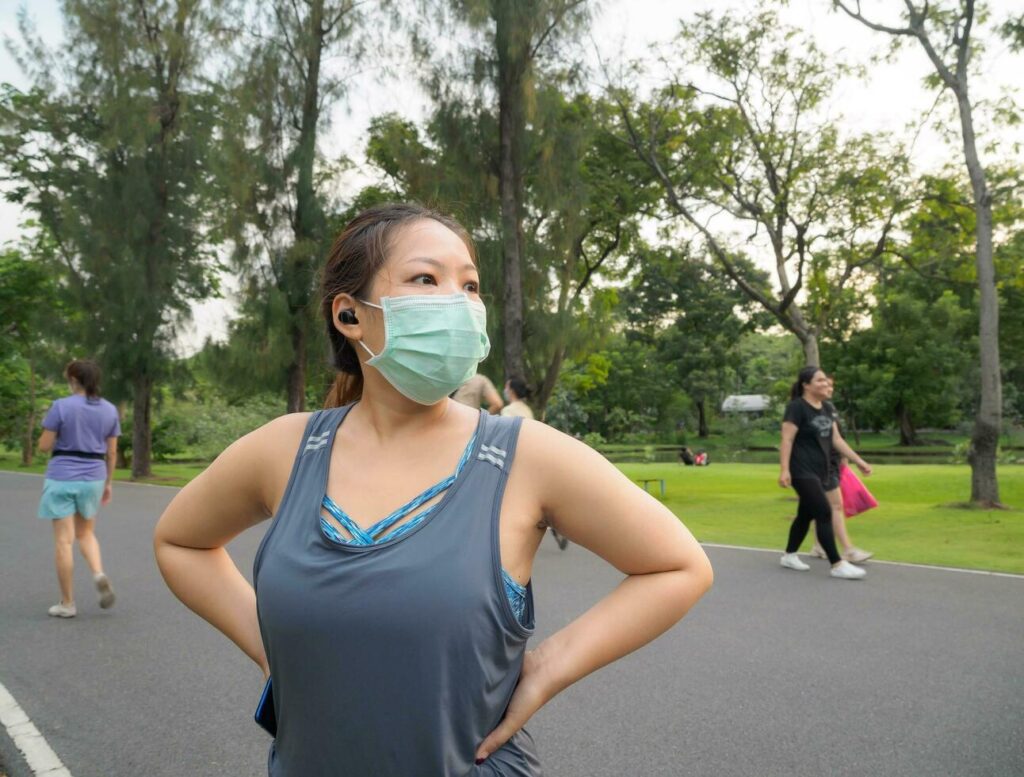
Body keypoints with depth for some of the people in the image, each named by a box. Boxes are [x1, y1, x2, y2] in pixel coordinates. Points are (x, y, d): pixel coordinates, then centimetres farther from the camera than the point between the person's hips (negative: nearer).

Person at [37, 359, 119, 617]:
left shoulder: (61, 406, -10)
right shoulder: (110, 410, 2)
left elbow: (44, 446, -8)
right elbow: (111, 452, 5)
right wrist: (108, 483, 14)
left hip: (61, 478, -4)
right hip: (92, 479, 4)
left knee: (64, 540, 3)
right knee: (85, 533, 22)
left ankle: (67, 603, 8)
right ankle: (99, 574, -5)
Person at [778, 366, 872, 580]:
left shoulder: (825, 409, 13)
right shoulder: (797, 407, -12)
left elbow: (836, 439, 16)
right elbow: (787, 440, -17)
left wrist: (859, 461, 12)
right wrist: (784, 469, -25)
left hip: (821, 471, 9)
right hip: (803, 472, -9)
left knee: (806, 514, 15)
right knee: (824, 513, -12)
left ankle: (789, 556, 28)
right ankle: (837, 565, -9)